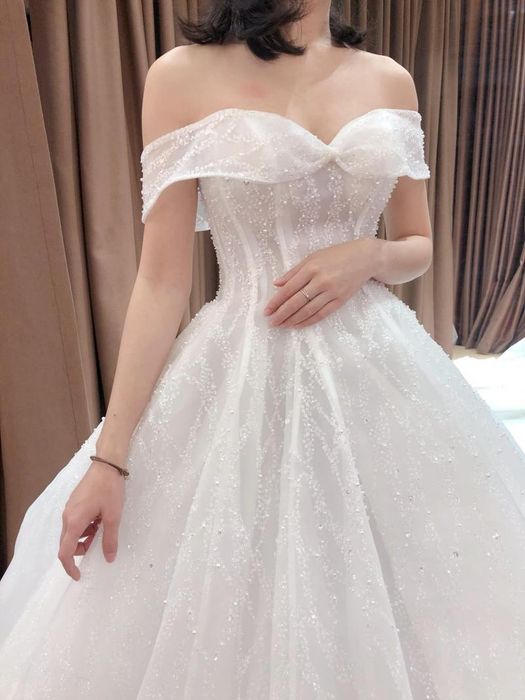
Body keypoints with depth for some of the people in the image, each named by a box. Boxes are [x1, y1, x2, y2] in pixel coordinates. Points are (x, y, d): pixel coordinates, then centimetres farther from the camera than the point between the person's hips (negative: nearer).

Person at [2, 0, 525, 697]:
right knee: (234, 603, 11)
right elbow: (162, 279, -6)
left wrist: (369, 254, -10)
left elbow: (420, 248, 14)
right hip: (241, 375, -3)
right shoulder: (183, 74, -2)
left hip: (378, 372, 4)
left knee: (383, 613, 15)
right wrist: (109, 455, -8)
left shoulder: (391, 81, 9)